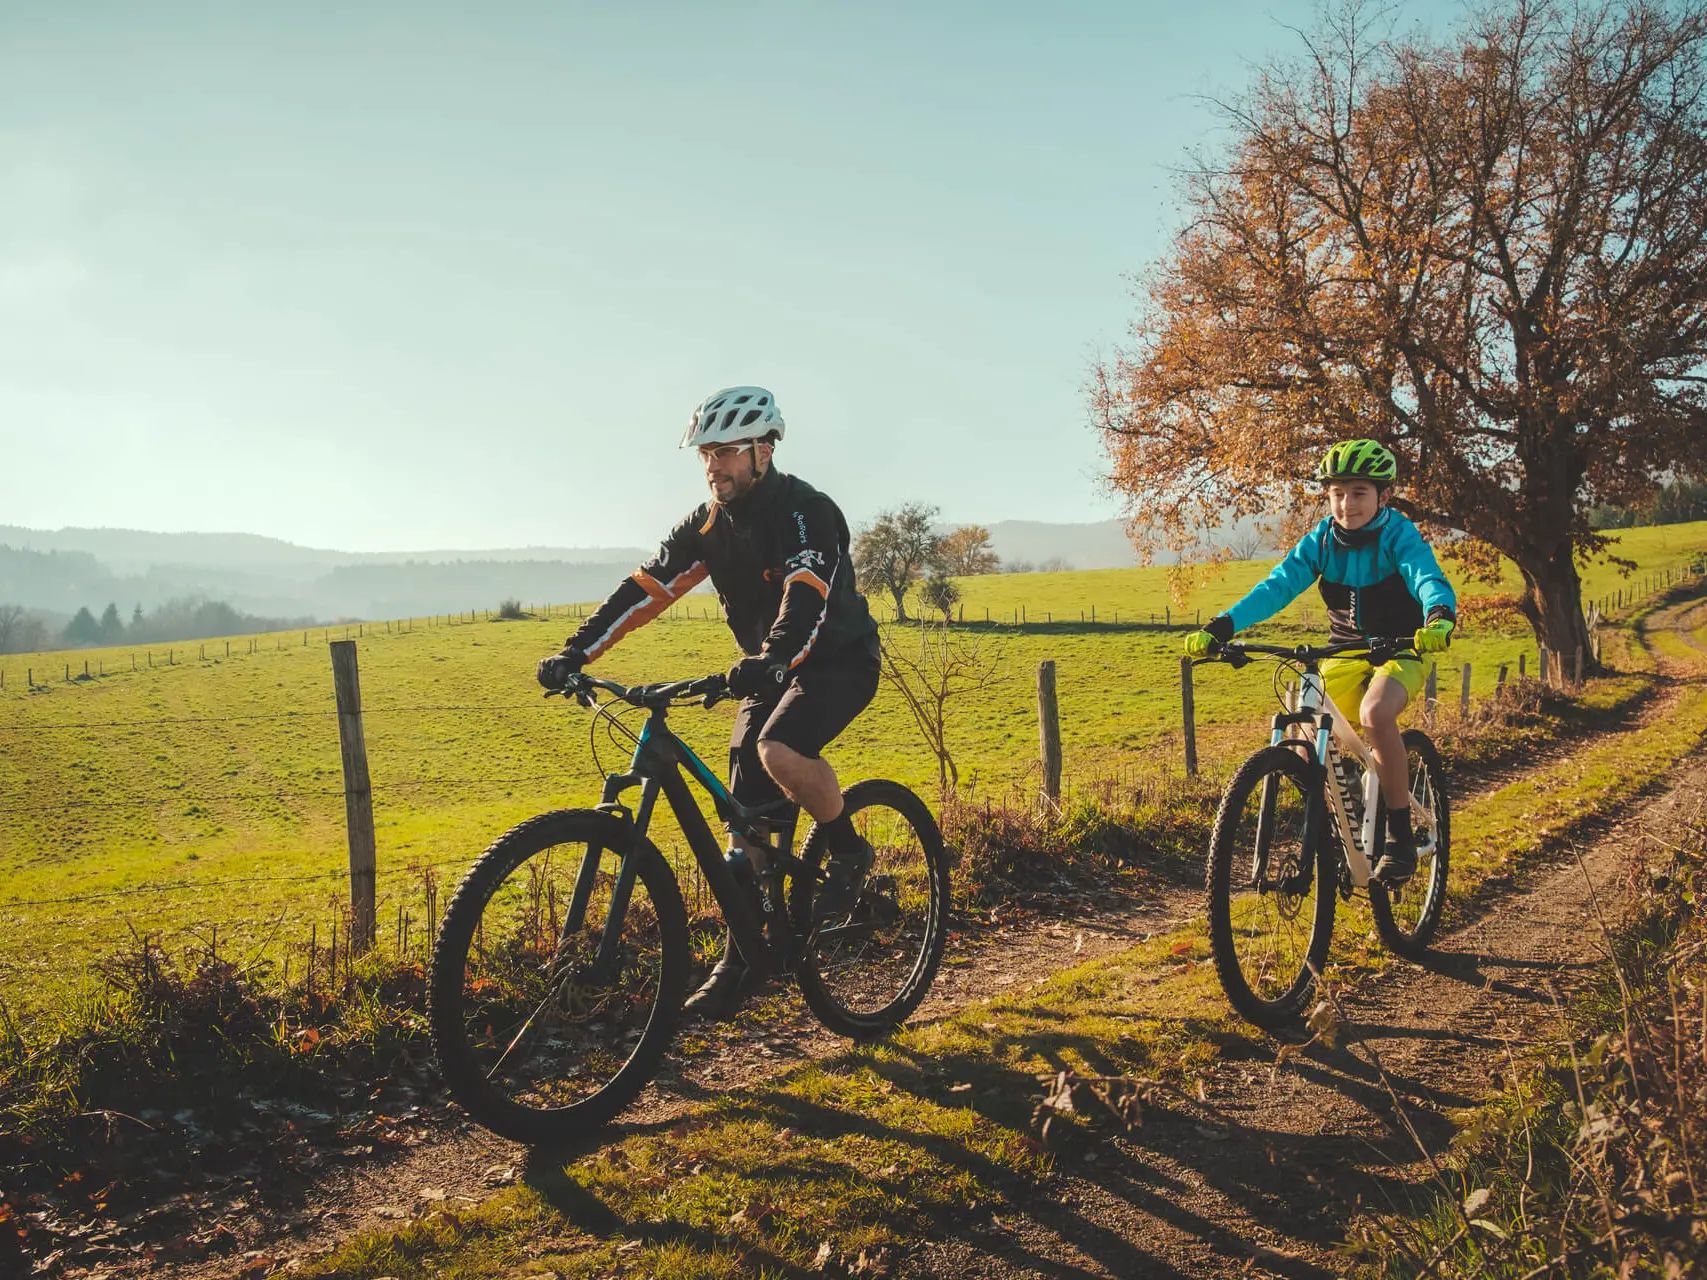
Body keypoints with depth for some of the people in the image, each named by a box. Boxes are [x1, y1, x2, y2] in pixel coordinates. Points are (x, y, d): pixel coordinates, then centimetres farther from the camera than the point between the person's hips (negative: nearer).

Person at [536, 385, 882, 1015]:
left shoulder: (806, 512, -21)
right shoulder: (707, 524, -1)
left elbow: (807, 597, -38)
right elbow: (646, 589, -8)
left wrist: (773, 659, -56)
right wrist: (576, 652, -19)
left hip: (839, 661, -6)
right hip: (767, 670, 7)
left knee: (780, 750, -34)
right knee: (746, 814, 1)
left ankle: (849, 852, -7)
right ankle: (740, 959, 13)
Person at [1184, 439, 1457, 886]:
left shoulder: (1399, 536, -16)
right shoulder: (1322, 540, -7)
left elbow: (1429, 579, -34)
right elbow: (1276, 587, -18)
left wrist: (1440, 617, -59)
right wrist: (1220, 627, -33)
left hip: (1400, 650, -4)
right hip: (1344, 651, 5)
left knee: (1375, 714, -34)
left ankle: (1401, 834, -19)